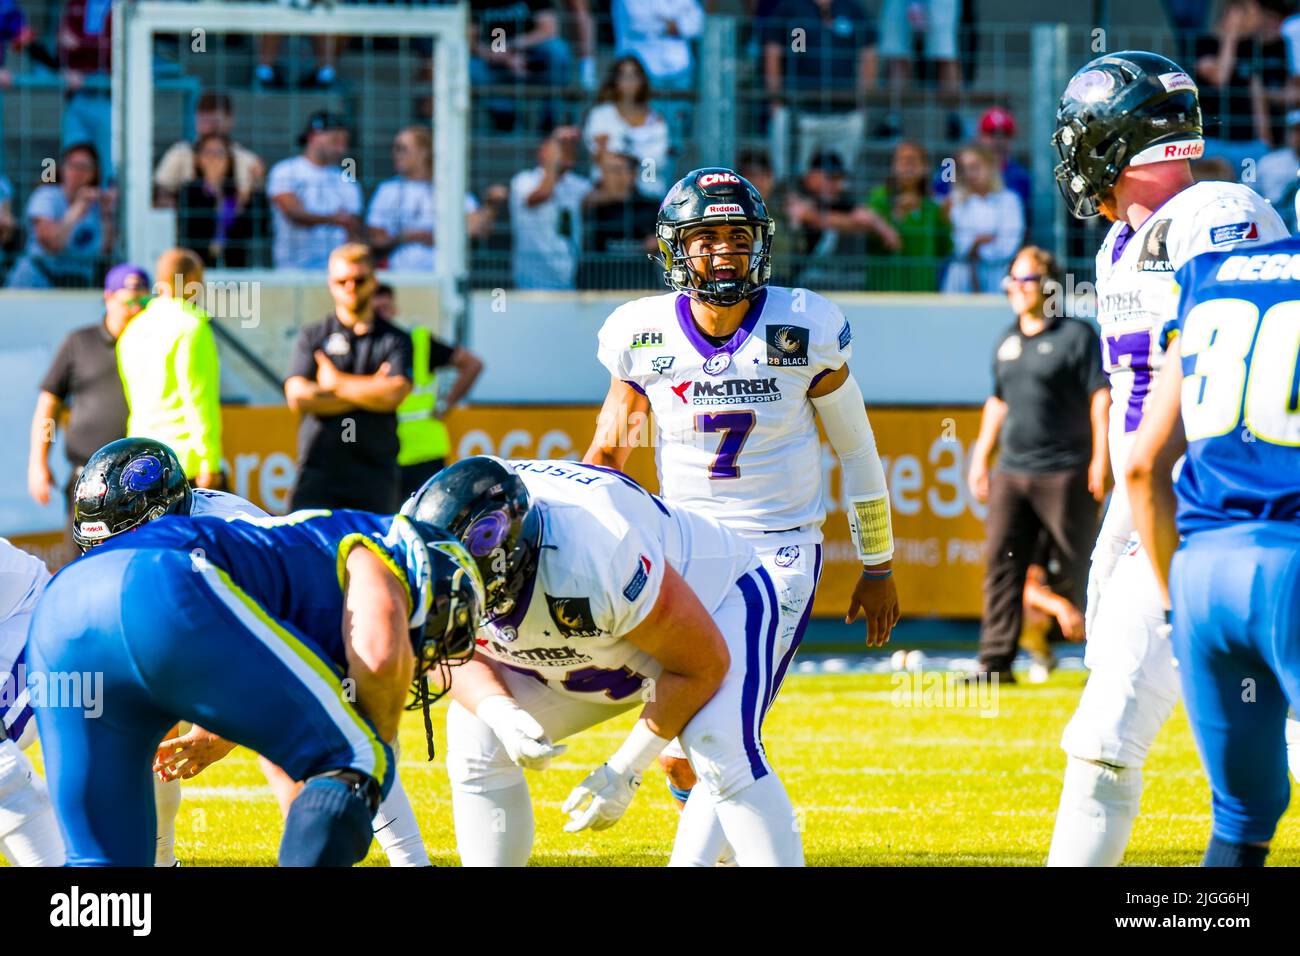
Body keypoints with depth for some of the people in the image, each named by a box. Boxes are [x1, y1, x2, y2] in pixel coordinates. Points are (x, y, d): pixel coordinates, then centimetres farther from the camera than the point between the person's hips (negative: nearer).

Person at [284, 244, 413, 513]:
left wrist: (336, 383, 1)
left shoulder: (394, 340, 10)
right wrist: (370, 389, -3)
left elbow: (395, 392, -7)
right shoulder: (312, 337, 12)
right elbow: (297, 397, -3)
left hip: (375, 474, 0)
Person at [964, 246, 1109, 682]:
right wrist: (981, 456, 20)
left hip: (1064, 472, -6)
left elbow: (1100, 397, -9)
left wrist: (1101, 458, -16)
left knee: (1079, 569, -2)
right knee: (1001, 563, -2)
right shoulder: (1008, 341, 16)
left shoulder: (1076, 335, -4)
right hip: (1011, 473, 7)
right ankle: (996, 661, -3)